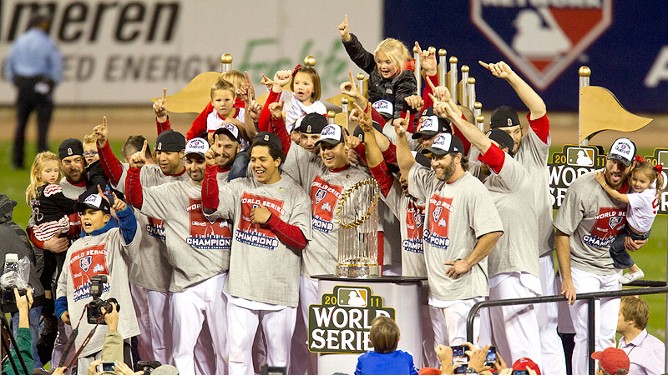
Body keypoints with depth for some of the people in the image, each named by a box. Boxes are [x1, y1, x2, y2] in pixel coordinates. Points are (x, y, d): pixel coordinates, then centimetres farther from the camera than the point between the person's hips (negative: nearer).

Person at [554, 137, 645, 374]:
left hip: (611, 272, 6)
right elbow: (562, 234, -15)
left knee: (607, 337, 9)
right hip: (581, 268, -6)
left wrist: (635, 240, -5)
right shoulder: (583, 188, -21)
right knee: (589, 336, -13)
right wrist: (566, 280, -19)